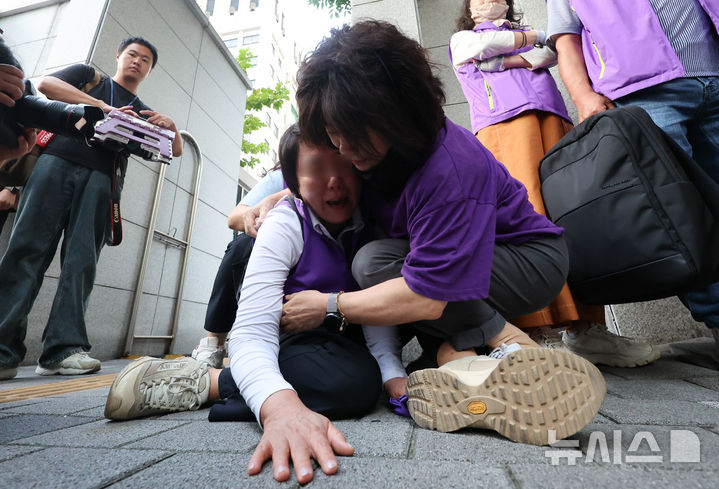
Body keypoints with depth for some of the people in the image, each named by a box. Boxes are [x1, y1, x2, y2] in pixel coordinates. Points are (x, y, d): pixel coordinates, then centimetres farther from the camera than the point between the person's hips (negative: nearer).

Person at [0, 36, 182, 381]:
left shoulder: (144, 114, 28)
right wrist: (101, 105, -4)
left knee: (81, 261, -10)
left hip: (99, 178, 1)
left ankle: (63, 349, -13)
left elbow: (175, 150, 18)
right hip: (56, 161, -1)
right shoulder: (90, 76, 25)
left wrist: (171, 126, -2)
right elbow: (46, 84, 7)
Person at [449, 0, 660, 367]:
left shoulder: (531, 32, 39)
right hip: (502, 120, -3)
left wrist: (505, 62, 4)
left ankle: (585, 329, -15)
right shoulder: (461, 39, 31)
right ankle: (542, 334, -29)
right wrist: (530, 38, 23)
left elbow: (552, 51, 17)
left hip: (552, 116, 4)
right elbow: (486, 45, 9)